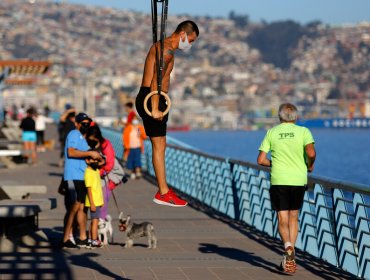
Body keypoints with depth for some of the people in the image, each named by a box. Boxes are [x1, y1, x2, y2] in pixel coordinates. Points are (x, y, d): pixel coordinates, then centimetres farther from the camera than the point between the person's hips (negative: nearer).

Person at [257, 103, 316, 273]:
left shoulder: (271, 133, 4)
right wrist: (310, 165, 4)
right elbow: (311, 153, -16)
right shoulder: (303, 131, 0)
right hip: (298, 180, 1)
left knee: (282, 219, 1)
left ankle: (288, 247, -27)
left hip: (278, 180, 0)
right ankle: (290, 256, 13)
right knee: (293, 217, 15)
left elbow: (261, 160, 1)